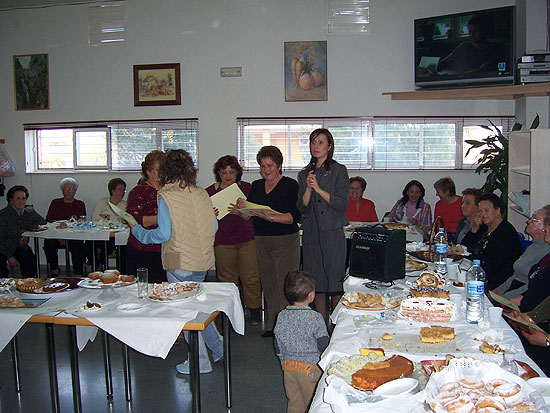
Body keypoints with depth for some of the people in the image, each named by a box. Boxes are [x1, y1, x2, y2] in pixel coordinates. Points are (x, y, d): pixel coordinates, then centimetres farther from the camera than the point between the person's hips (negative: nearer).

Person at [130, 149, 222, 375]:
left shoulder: (167, 197, -13)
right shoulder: (201, 193, 3)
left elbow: (163, 234, -17)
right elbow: (213, 226, 8)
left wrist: (138, 231, 0)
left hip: (181, 263, -6)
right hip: (202, 259, 6)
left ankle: (200, 361, 17)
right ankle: (217, 347, 30)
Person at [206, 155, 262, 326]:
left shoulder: (246, 188, 9)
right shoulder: (210, 192, 8)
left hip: (247, 239, 0)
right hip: (223, 241, 0)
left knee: (251, 277, -2)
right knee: (227, 279, 2)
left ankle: (255, 310, 12)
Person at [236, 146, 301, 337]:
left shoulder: (290, 185, -4)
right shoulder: (256, 186, 14)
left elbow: (295, 216, -14)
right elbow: (247, 217, 12)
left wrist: (270, 217, -25)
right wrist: (242, 208, -10)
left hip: (285, 241, -5)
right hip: (261, 241, 5)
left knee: (285, 286, -5)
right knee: (268, 285, 9)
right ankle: (272, 326, 19)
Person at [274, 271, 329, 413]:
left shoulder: (282, 316, -5)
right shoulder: (315, 318, -19)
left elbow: (278, 348, 3)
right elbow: (324, 347, -14)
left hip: (288, 365, 4)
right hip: (310, 368, -4)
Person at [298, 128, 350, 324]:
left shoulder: (338, 170, 1)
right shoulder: (304, 174, 13)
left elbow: (342, 203, -8)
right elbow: (302, 207, 7)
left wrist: (319, 189, -15)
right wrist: (308, 188, -9)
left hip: (333, 232, -4)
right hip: (311, 233, 4)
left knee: (335, 280, -3)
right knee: (317, 281, 8)